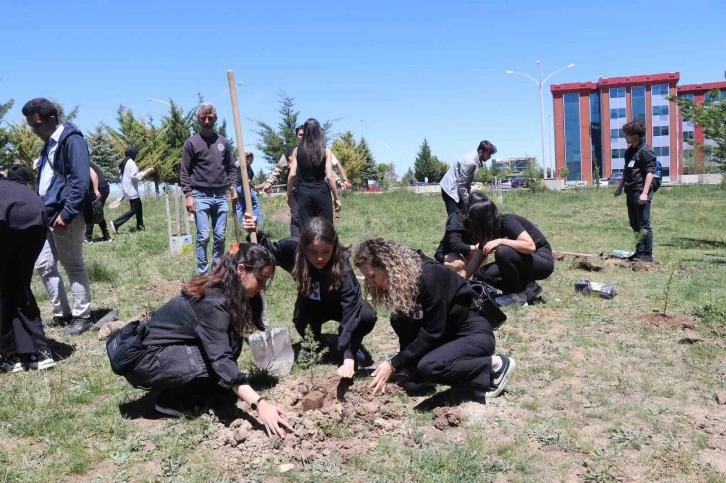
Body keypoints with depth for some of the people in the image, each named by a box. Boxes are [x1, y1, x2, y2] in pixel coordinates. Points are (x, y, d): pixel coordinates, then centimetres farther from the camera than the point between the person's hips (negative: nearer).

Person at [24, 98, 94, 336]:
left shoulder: (72, 140, -12)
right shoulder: (49, 143, 15)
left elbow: (81, 181, -19)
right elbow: (43, 180, 20)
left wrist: (67, 213, -21)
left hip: (65, 216, -9)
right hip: (48, 215, 9)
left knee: (73, 266, 0)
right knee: (44, 265, 12)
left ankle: (81, 316, 11)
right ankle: (61, 313, 23)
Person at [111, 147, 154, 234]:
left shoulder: (124, 162, 14)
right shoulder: (131, 162, -15)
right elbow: (135, 176, -21)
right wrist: (146, 172, -14)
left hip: (128, 189, 10)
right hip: (131, 190, -10)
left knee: (139, 207, 15)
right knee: (134, 209, -7)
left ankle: (140, 226, 18)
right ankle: (116, 223, -10)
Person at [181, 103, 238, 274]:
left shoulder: (223, 142, 12)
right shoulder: (191, 143, 1)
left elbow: (231, 168, 16)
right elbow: (184, 172, -1)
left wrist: (233, 187, 3)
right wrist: (188, 195, -10)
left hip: (221, 196, 4)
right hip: (200, 196, -4)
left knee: (220, 236, 6)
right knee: (203, 236, -6)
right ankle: (203, 272, 3)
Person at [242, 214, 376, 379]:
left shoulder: (342, 261, -38)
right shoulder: (293, 248, -31)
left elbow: (351, 309, -41)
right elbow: (270, 250, -6)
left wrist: (348, 358, -47)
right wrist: (255, 234, -29)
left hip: (339, 303, -1)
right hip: (312, 305, 1)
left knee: (368, 316, -30)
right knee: (300, 319, -32)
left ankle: (354, 348, 3)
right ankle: (316, 342, 3)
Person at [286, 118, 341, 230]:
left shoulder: (297, 151, 3)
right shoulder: (325, 151, -3)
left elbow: (292, 175, -1)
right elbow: (329, 176, -8)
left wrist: (289, 195, 9)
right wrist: (336, 198, -2)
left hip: (304, 192, 2)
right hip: (322, 192, -2)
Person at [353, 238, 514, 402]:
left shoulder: (429, 276, -27)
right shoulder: (399, 280, -3)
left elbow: (432, 332, -26)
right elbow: (408, 331, 1)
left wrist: (394, 365, -24)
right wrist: (403, 364, -8)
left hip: (474, 333, -9)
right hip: (448, 335, 9)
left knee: (428, 367, -31)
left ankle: (496, 364, -9)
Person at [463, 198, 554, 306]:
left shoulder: (508, 222, -21)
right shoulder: (489, 232, 0)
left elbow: (531, 246, -34)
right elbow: (474, 263, 2)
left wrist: (500, 241, -33)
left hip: (544, 262, -8)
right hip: (524, 262, 8)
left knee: (502, 251, -32)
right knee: (482, 275, -8)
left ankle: (519, 294, -13)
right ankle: (528, 287, 3)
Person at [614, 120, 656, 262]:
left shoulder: (646, 151, -10)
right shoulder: (629, 151, 16)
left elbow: (650, 173, -16)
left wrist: (645, 193, -23)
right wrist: (620, 187, 25)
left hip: (641, 193, -9)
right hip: (631, 192, 9)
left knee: (644, 225, -5)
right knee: (635, 224, 13)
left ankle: (647, 254, 0)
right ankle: (639, 251, 22)